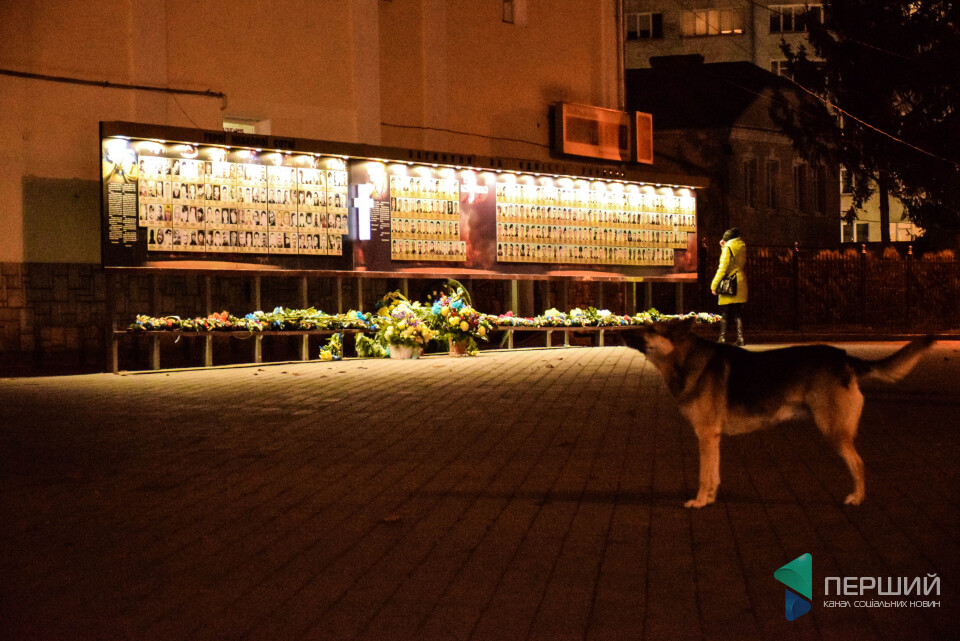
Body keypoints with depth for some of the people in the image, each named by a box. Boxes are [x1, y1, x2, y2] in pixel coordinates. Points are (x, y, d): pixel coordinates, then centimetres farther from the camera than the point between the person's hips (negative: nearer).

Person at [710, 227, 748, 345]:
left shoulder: (728, 248, -10)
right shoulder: (742, 247, 10)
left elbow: (723, 268, -13)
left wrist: (714, 285, -8)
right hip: (741, 283, 6)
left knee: (725, 314, 0)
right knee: (738, 313, 8)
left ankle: (722, 338, 1)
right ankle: (740, 338, 2)